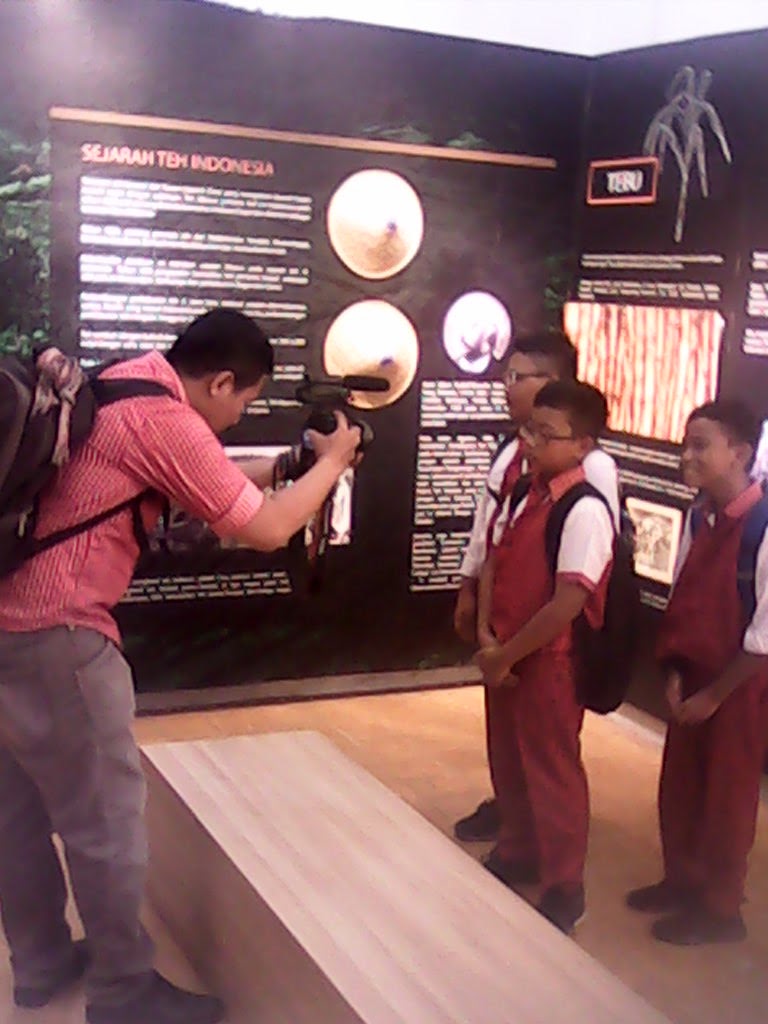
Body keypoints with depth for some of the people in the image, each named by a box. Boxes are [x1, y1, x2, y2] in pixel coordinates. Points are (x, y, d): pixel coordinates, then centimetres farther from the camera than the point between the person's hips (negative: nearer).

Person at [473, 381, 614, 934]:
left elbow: (568, 604, -24)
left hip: (551, 659, -8)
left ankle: (564, 889, 24)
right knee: (510, 761, 22)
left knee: (552, 770, 7)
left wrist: (507, 654, -15)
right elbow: (493, 563, 10)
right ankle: (517, 854, 43)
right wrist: (487, 636, -3)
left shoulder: (585, 510, -21)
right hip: (506, 655, 8)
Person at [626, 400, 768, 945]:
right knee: (678, 788, 19)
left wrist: (715, 693, -14)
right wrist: (676, 672, 0)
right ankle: (683, 880, 42)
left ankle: (720, 908, 31)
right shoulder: (699, 517, -1)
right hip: (695, 678, 6)